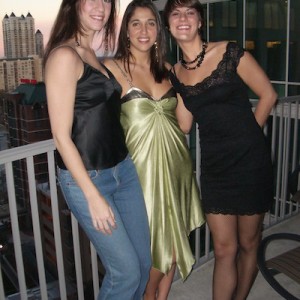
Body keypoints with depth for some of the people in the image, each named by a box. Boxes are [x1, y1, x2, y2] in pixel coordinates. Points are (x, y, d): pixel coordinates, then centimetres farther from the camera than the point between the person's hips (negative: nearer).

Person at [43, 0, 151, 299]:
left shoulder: (92, 55, 11)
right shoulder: (64, 55, -14)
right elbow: (61, 135, -17)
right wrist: (93, 196, -17)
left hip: (123, 169, 8)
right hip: (86, 177, -8)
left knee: (143, 263, 14)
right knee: (126, 272, 2)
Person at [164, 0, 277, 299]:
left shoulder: (230, 53, -8)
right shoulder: (175, 73, 5)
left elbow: (267, 94, -1)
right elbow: (183, 124, 4)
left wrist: (247, 136, 2)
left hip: (249, 160, -3)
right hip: (213, 165, 3)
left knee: (248, 244, 13)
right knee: (224, 249, 8)